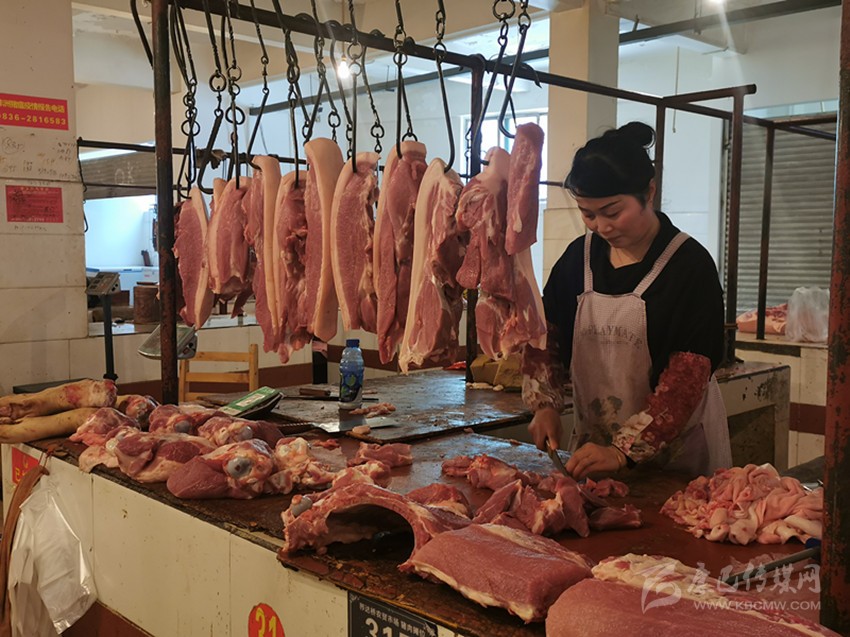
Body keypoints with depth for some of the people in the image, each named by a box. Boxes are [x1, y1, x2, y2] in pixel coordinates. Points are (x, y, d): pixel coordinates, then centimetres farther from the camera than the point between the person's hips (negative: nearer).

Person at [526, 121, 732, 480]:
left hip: (677, 453, -4)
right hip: (593, 444, 5)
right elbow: (545, 334, 7)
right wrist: (545, 405, -8)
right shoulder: (579, 257, 1)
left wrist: (624, 451, -28)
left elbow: (688, 376, -21)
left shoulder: (690, 266, -14)